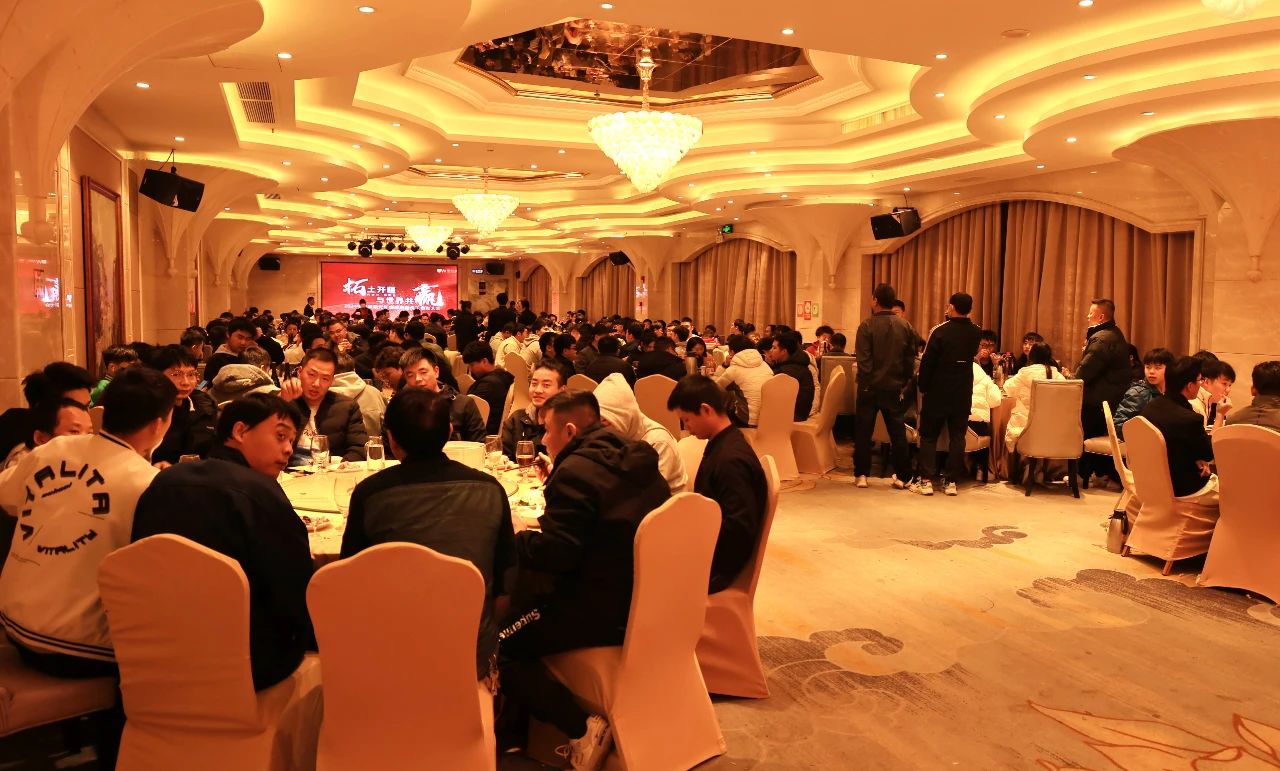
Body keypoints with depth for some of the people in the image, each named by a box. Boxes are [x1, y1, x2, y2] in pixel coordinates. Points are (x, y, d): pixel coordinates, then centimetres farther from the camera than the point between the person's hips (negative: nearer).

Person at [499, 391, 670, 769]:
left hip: (604, 612, -9)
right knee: (527, 601, 24)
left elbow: (553, 553, -21)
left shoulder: (576, 471, -18)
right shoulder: (636, 462, 8)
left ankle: (583, 728, -3)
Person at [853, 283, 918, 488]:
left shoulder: (867, 325, -11)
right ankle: (901, 477, 11)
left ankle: (861, 475, 8)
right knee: (898, 432, 9)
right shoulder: (905, 326, 1)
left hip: (871, 387, -3)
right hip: (896, 387, 3)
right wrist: (905, 384, 7)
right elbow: (911, 359, 2)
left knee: (863, 432, 7)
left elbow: (863, 359, -14)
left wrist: (864, 384, -7)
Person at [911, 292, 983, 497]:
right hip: (963, 393, 3)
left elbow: (927, 362, -12)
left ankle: (926, 480, 2)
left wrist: (923, 385, 0)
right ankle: (951, 481, 8)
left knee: (929, 435, 5)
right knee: (957, 437, 8)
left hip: (938, 391, -3)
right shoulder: (976, 332, 0)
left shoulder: (940, 331, -14)